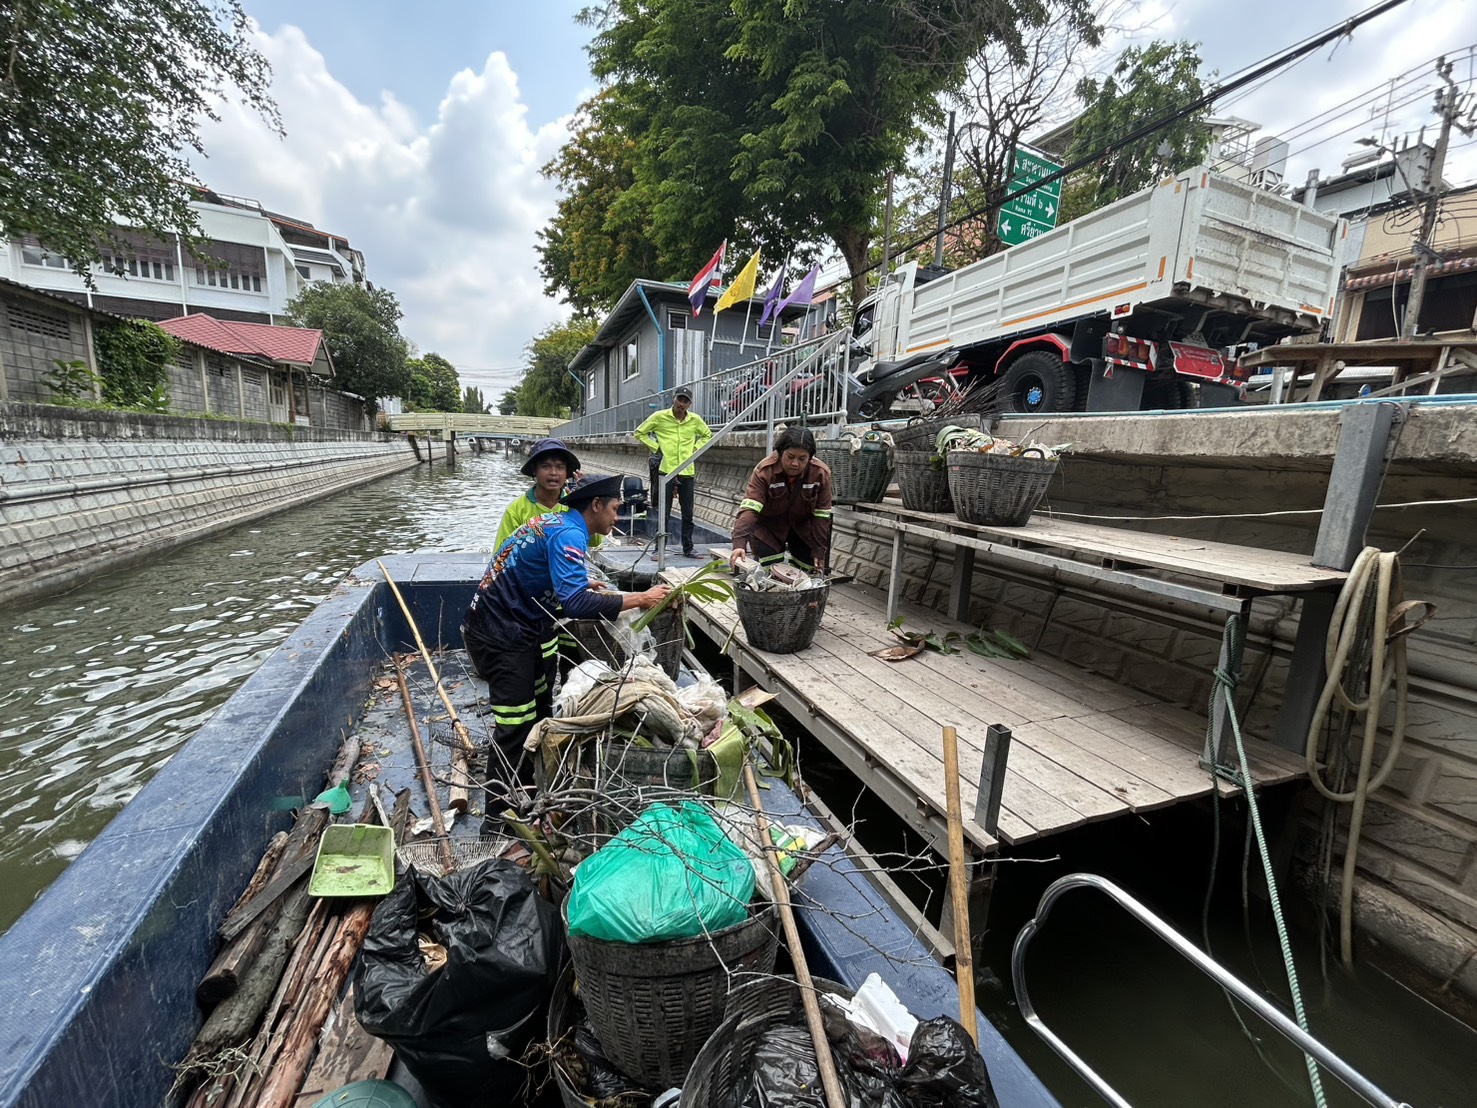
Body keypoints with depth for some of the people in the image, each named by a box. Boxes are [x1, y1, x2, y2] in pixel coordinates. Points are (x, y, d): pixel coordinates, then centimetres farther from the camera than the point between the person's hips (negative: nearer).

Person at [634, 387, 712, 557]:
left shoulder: (695, 419, 4)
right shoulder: (659, 417, -3)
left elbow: (707, 435, 22)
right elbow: (639, 433, 7)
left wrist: (696, 448, 8)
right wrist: (656, 447, -1)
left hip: (687, 473, 3)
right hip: (667, 471, -3)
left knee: (688, 515, 8)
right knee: (664, 515, 2)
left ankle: (688, 548, 19)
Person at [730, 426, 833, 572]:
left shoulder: (820, 473, -21)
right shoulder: (764, 471, -26)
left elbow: (821, 515, -14)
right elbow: (749, 508, -37)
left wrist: (819, 551, -13)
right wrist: (739, 543, -50)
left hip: (803, 528, 2)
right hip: (768, 529, -2)